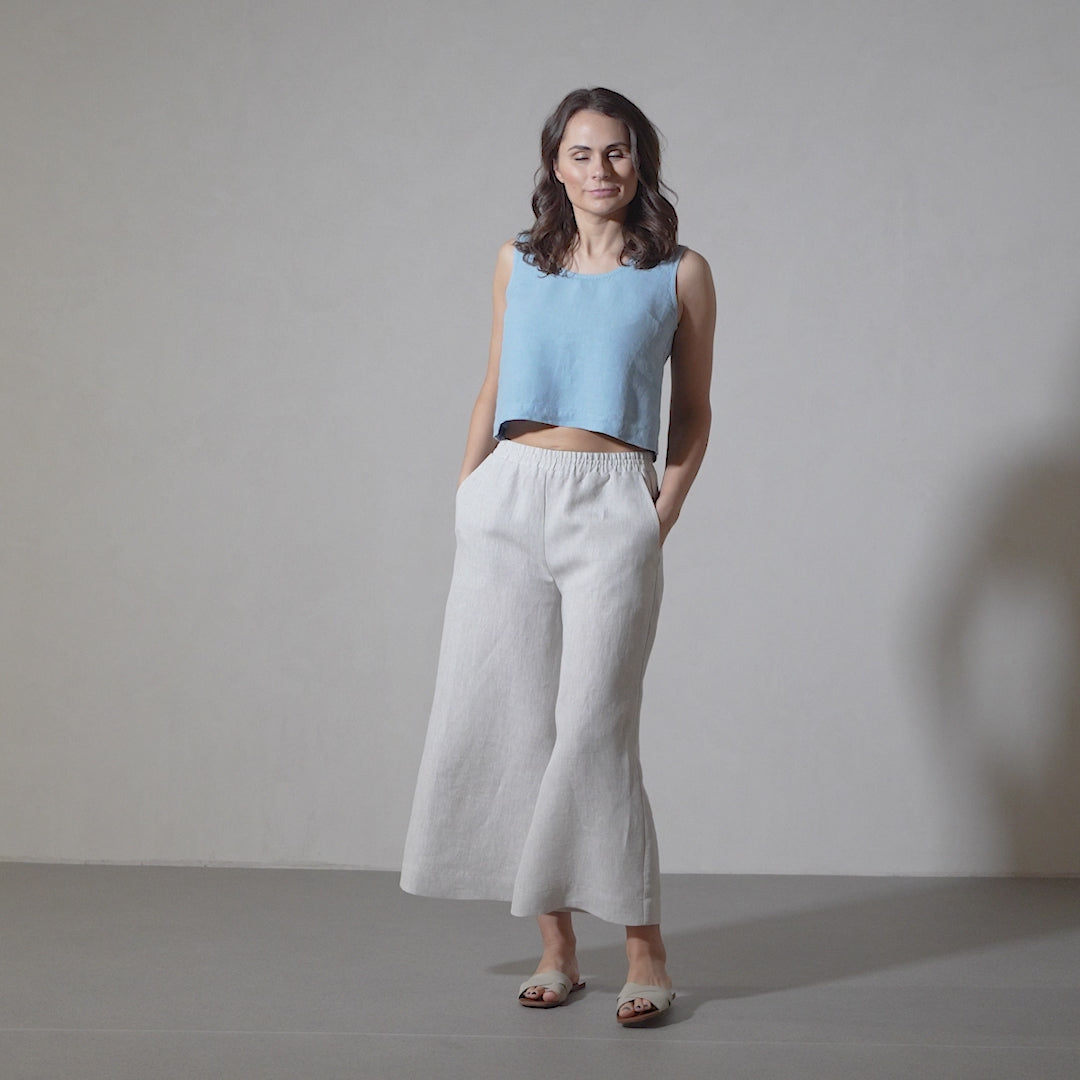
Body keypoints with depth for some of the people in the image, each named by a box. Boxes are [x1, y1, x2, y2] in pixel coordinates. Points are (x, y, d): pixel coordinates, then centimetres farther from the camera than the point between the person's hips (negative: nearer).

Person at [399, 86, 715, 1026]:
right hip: (509, 499, 3)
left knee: (593, 731, -9)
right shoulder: (519, 262, 13)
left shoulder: (680, 273, 6)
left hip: (612, 507, -3)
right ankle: (556, 946, 11)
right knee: (506, 722, 0)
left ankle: (646, 953, 3)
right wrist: (466, 493, 10)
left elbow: (693, 412, 10)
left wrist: (664, 516, -1)